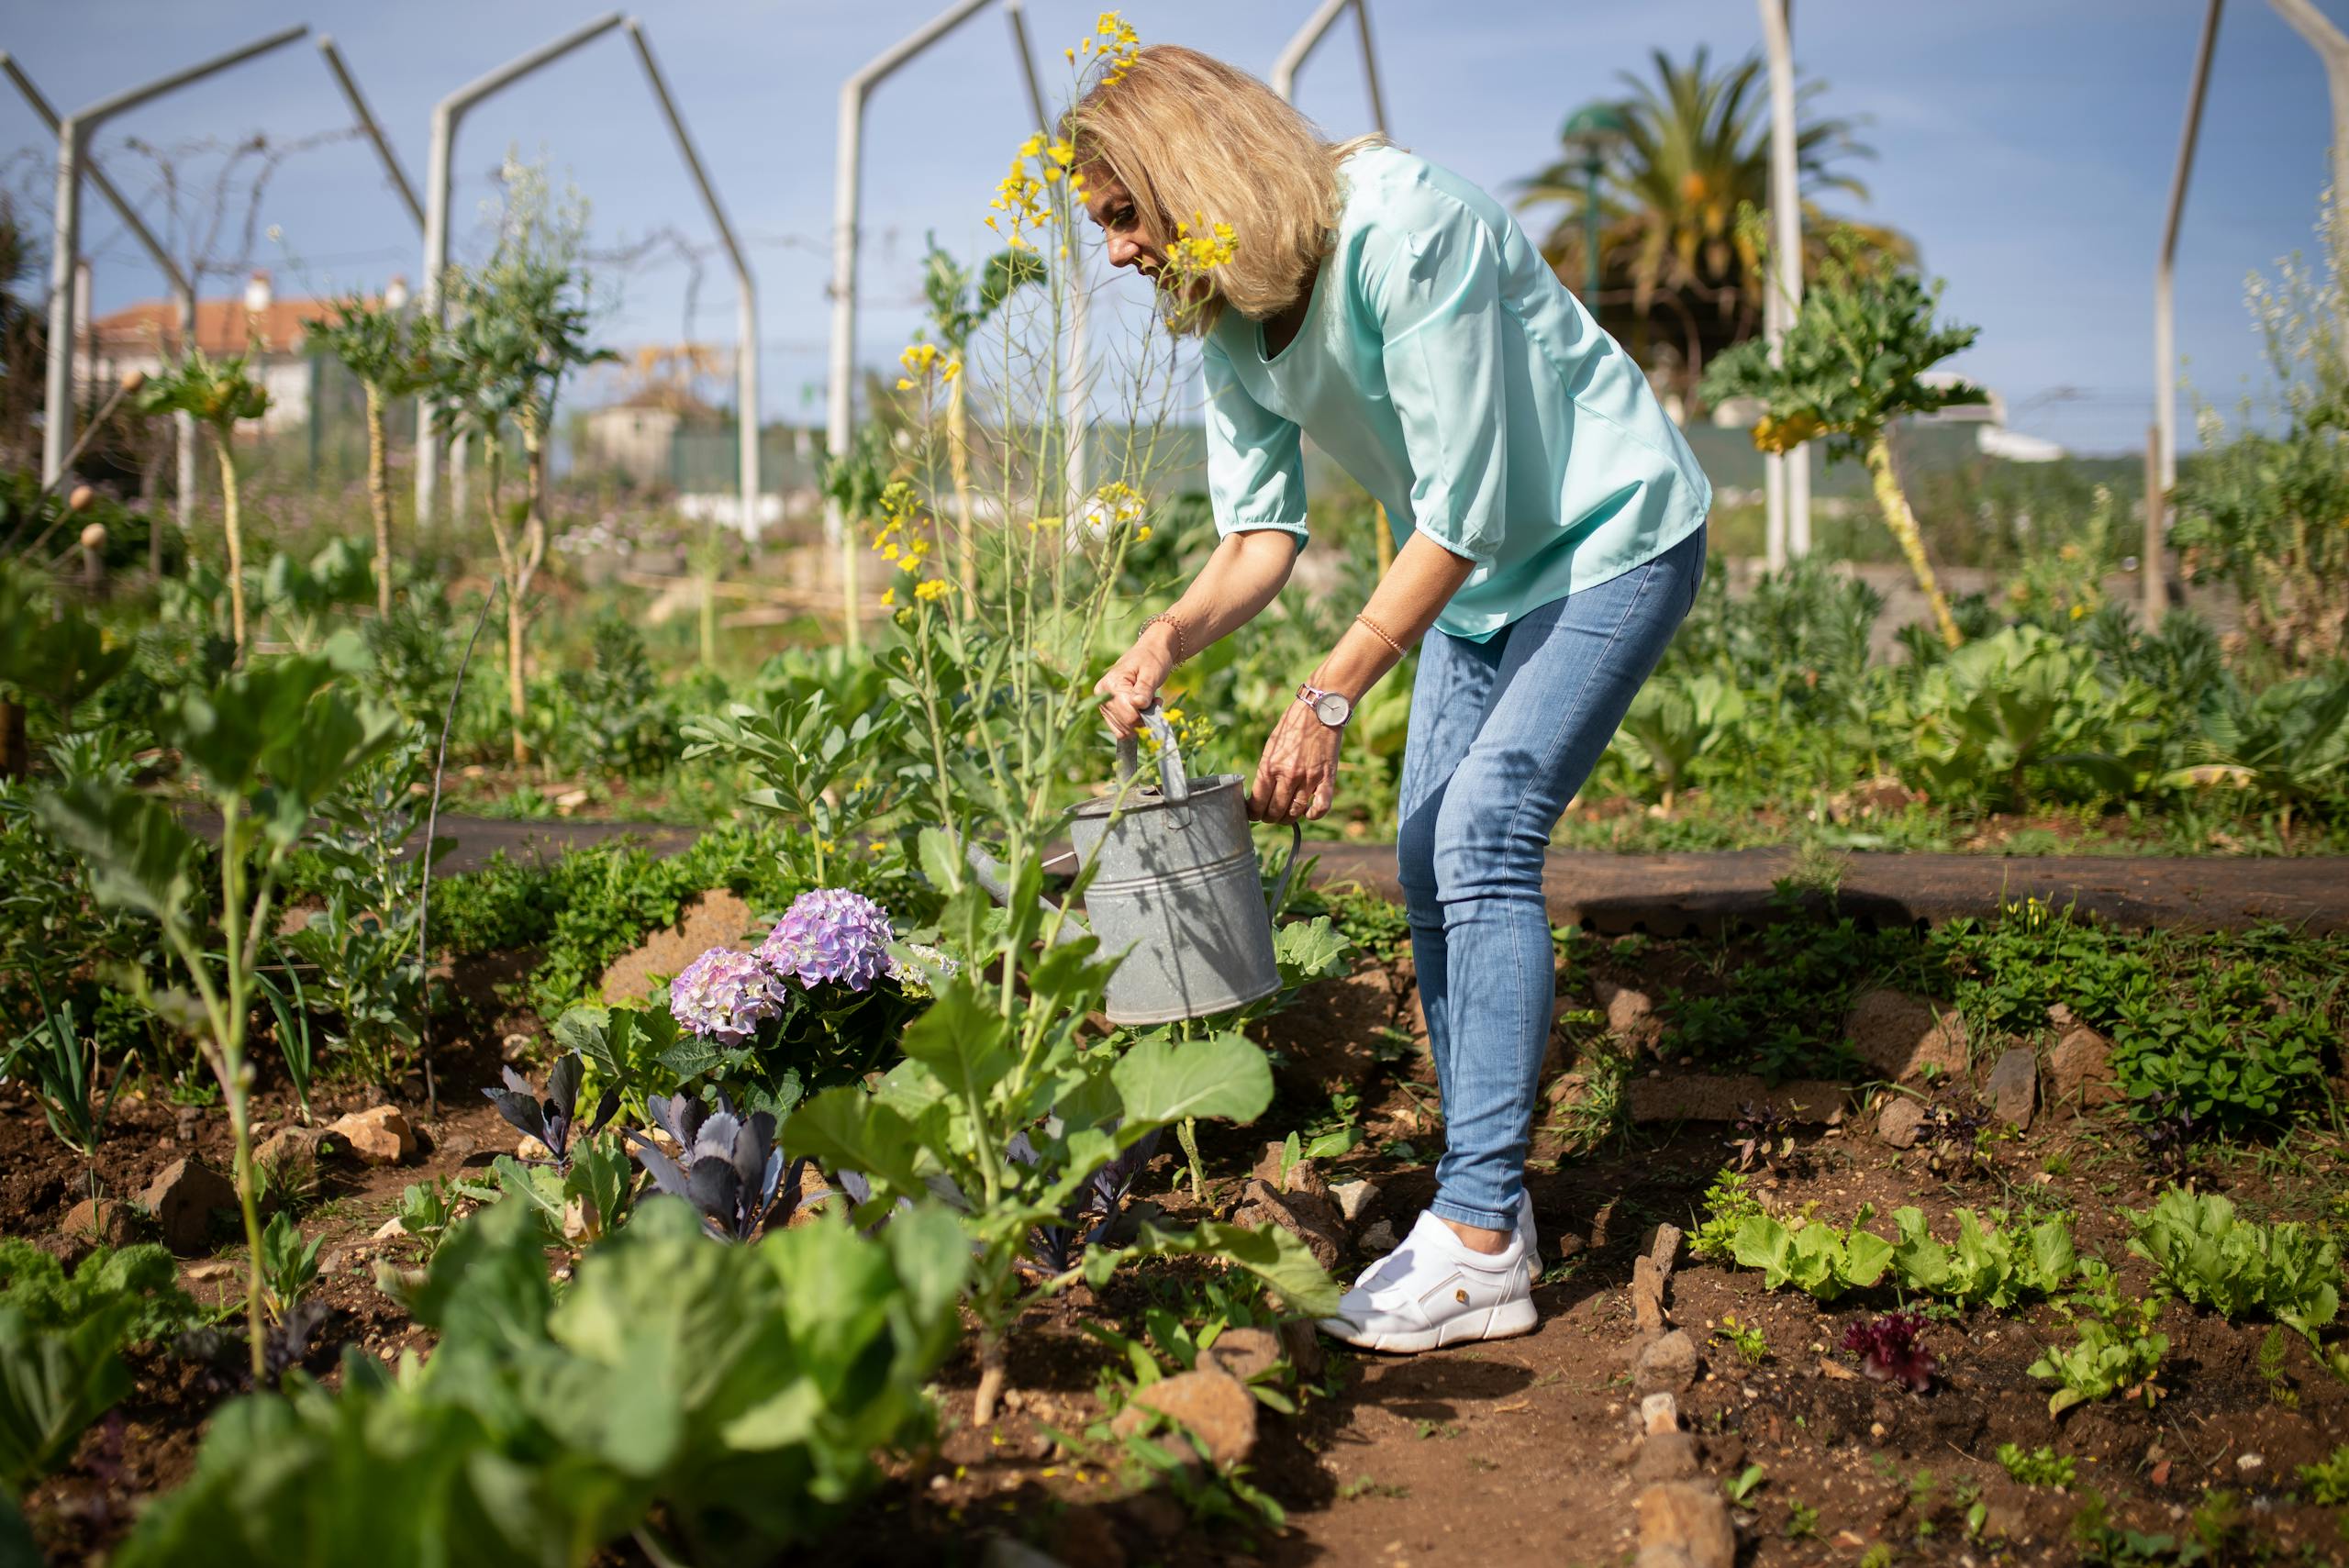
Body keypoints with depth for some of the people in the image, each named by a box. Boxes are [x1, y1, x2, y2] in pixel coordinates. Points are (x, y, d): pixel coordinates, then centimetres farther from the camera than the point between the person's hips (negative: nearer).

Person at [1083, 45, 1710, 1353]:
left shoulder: (1402, 229, -29)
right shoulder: (1224, 316, -3)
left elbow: (1462, 507, -28)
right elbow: (1261, 532, -4)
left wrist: (1329, 701, -29)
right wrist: (1176, 634, -26)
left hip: (1611, 538, -8)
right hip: (1479, 571, 9)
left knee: (1484, 830, -19)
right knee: (1433, 865, 3)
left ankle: (1479, 1248, -15)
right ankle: (1491, 1215, 12)